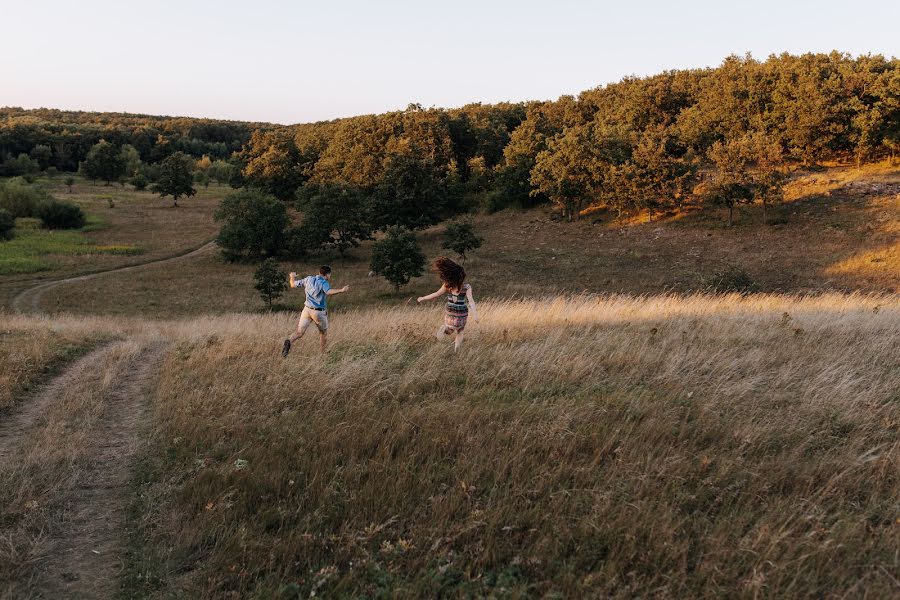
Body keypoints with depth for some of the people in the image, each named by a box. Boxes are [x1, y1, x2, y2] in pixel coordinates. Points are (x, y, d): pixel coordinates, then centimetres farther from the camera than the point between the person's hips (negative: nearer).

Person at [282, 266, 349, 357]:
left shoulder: (308, 279, 7)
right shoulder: (324, 283, -11)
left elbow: (293, 284, 15)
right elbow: (329, 292, -33)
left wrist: (292, 277, 35)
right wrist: (341, 290, -40)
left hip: (307, 309, 4)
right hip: (319, 312, -4)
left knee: (299, 332, -2)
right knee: (323, 333, 18)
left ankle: (289, 342, -30)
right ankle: (323, 354, 26)